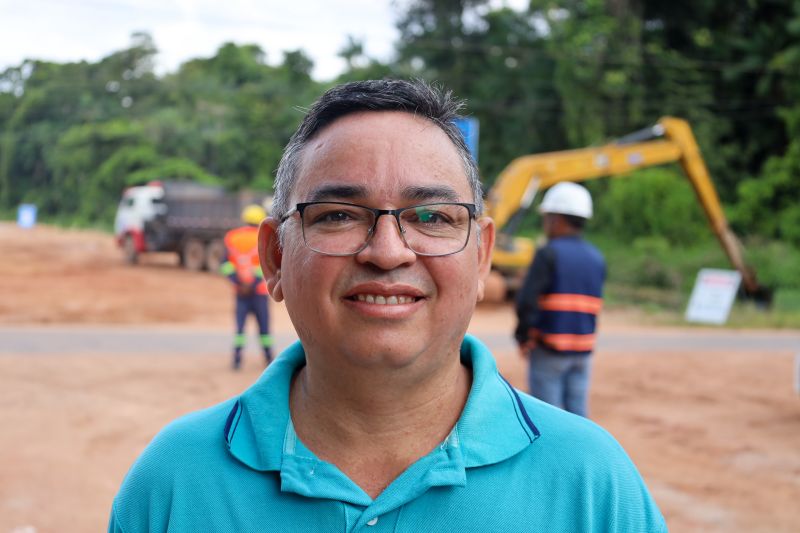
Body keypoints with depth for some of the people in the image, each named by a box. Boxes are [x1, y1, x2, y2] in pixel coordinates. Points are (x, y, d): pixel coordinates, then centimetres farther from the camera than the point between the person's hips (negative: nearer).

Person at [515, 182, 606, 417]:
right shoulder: (596, 257, 8)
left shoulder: (549, 254, -12)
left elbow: (526, 300, -18)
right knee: (577, 414, 9)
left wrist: (524, 337, -5)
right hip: (583, 349, 6)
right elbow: (593, 305, 10)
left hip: (549, 347, -6)